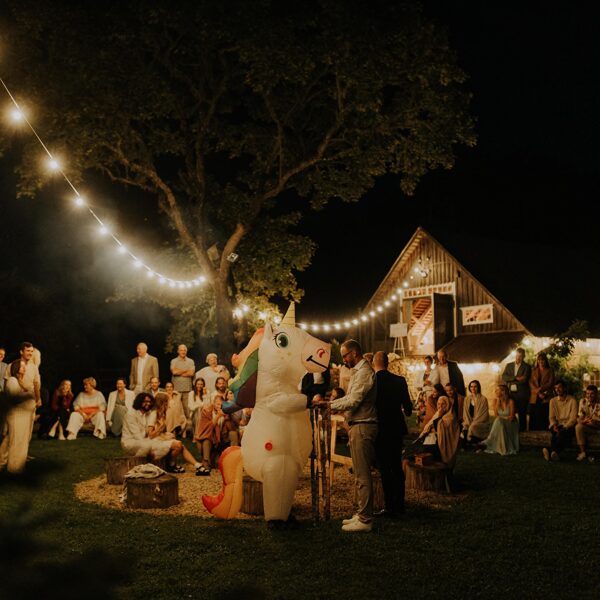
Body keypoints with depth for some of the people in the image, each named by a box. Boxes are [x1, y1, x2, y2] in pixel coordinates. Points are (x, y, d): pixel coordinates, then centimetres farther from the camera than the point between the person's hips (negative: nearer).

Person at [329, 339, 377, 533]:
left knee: (362, 475, -7)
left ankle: (365, 520, -3)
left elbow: (353, 402, -20)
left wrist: (328, 405, -12)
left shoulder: (364, 373, -15)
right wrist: (330, 403, 12)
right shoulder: (358, 372, 18)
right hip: (358, 426, 11)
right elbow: (349, 398, 22)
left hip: (362, 427, -11)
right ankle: (362, 514, 24)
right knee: (360, 474, 16)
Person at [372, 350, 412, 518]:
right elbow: (408, 406, 6)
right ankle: (399, 504, 22)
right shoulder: (399, 380, 0)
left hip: (380, 430, -5)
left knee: (385, 469, -1)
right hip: (397, 429, 5)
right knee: (397, 467, 15)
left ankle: (390, 507, 0)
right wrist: (407, 411, 29)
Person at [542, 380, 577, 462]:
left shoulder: (572, 400, -1)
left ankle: (551, 451, -57)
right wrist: (554, 425, -12)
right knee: (553, 432, -34)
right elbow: (552, 417, 10)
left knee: (561, 433, -38)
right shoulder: (553, 401, 13)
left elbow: (573, 418, -8)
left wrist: (564, 428, -21)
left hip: (569, 426, -3)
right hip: (558, 425, 3)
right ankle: (553, 453, -54)